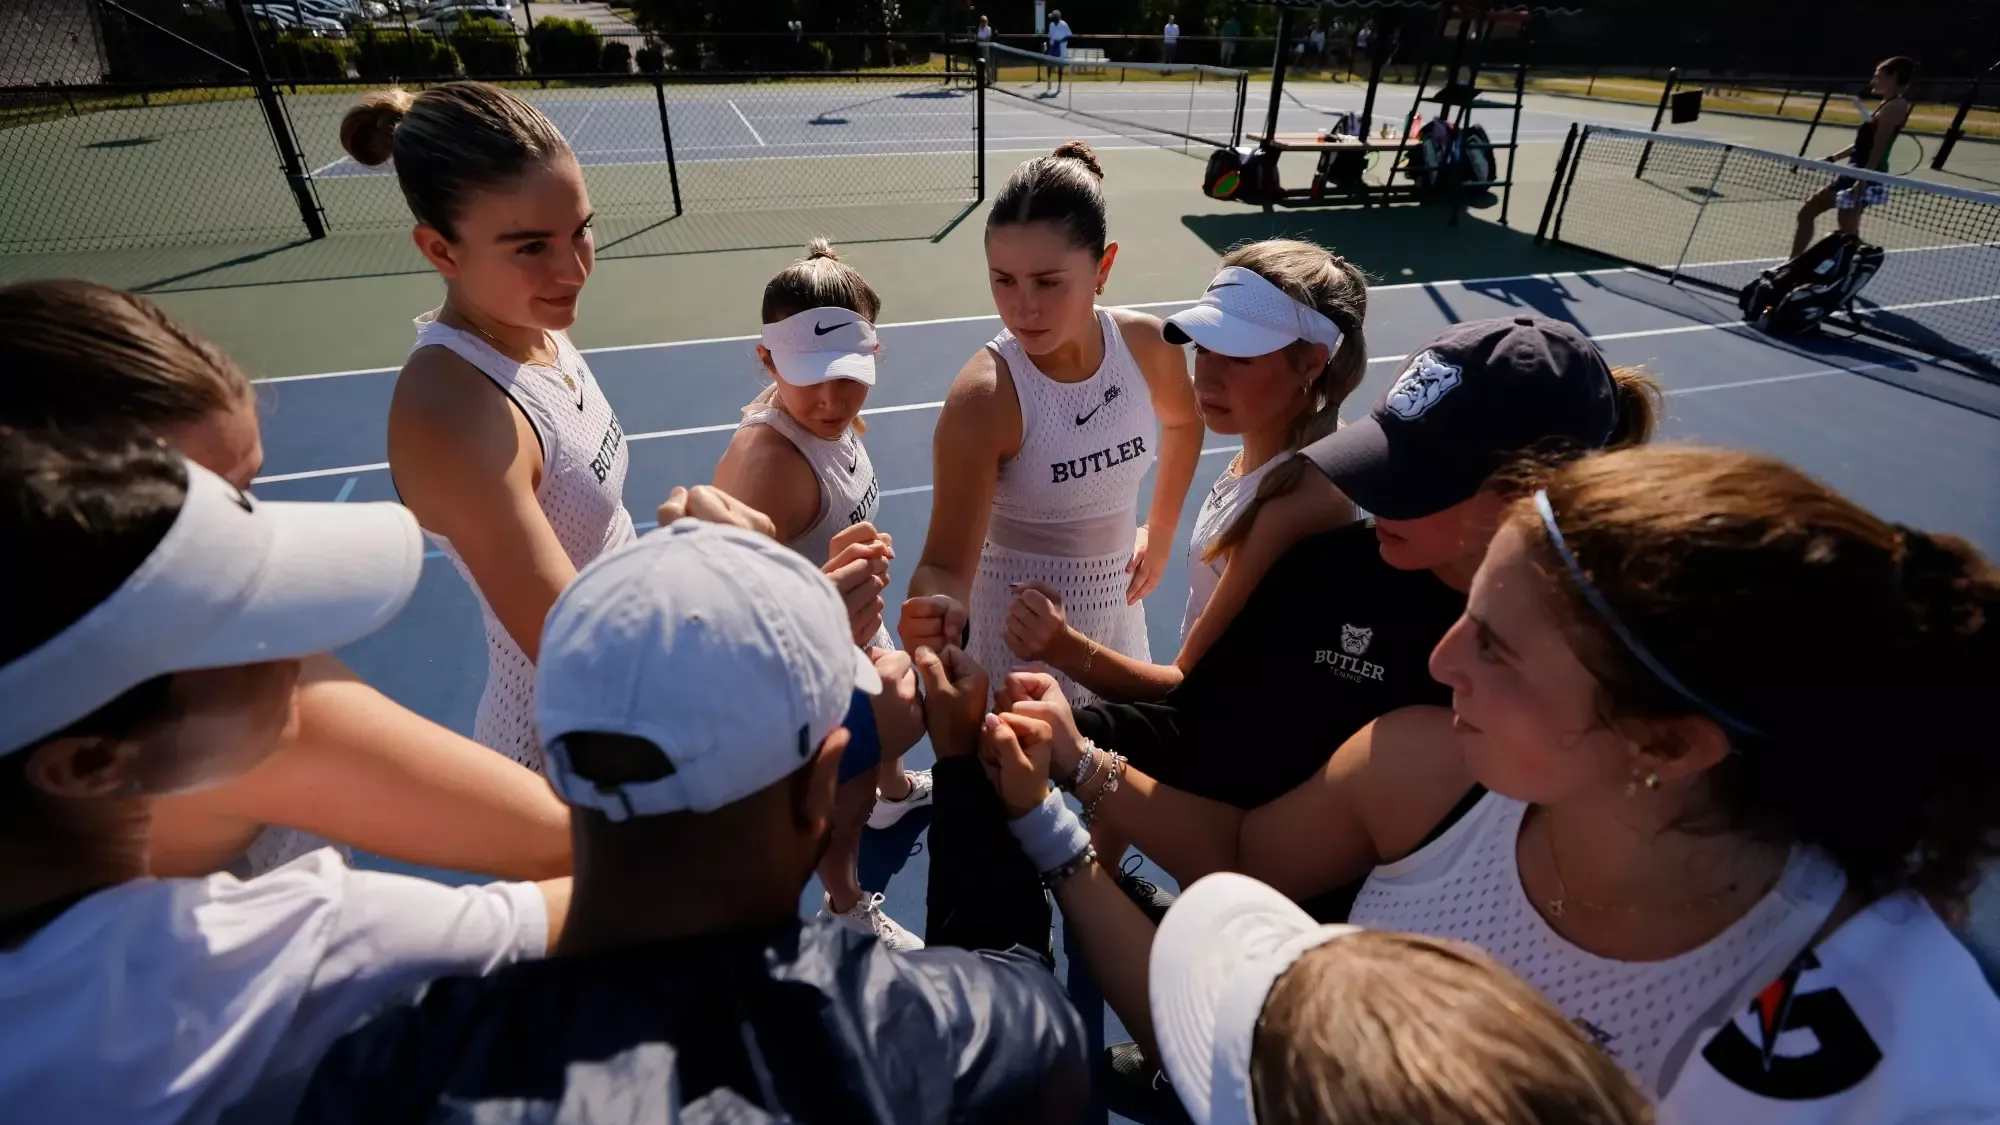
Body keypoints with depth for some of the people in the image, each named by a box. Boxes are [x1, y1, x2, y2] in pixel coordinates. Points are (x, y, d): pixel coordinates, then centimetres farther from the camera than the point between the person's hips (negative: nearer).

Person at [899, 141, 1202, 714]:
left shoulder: (1147, 344, -13)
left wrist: (1159, 531, 9)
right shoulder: (983, 398, -28)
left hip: (1117, 612, 5)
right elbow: (948, 563, -30)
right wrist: (934, 613, -51)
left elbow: (1182, 423, 10)